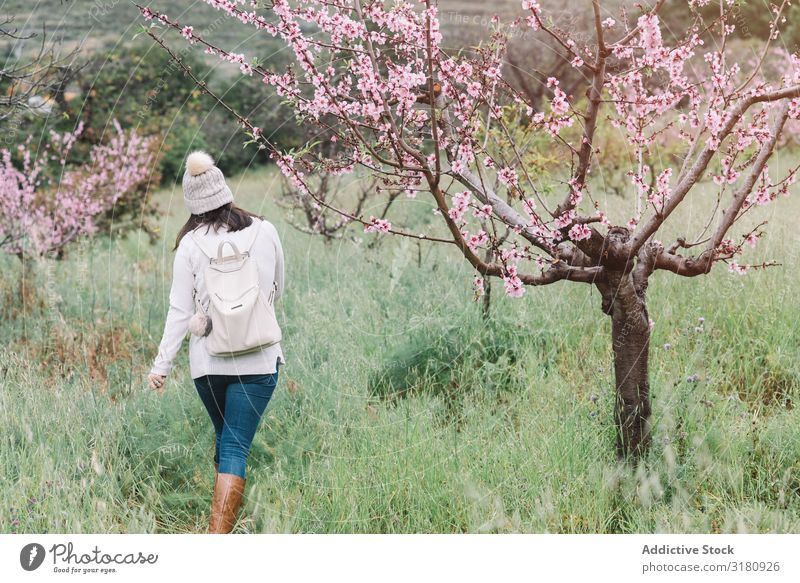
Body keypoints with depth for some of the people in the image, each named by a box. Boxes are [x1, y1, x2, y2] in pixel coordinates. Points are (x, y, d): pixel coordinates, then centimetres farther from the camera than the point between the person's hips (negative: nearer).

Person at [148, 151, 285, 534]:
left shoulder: (190, 244, -4)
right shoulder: (264, 232, -2)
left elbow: (180, 311, -4)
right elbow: (278, 291, 12)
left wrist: (161, 365, 3)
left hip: (207, 360, 1)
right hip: (258, 358, -1)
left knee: (225, 437, 22)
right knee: (236, 447, -4)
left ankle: (223, 523, 31)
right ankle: (218, 538, -16)